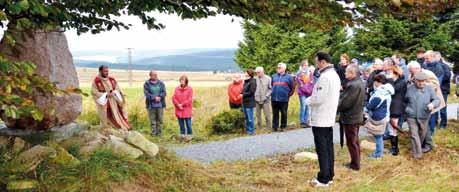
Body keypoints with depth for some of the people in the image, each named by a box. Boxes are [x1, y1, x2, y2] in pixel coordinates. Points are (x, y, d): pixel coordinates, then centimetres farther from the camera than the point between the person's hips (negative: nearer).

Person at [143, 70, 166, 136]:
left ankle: (159, 133, 12)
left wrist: (159, 97, -16)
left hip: (160, 104, 2)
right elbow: (147, 94, -7)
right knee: (152, 120, 0)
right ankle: (153, 133, 7)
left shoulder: (161, 83, 8)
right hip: (151, 105, -2)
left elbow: (164, 92, 1)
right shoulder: (147, 84, 1)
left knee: (160, 120, 5)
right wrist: (154, 98, -16)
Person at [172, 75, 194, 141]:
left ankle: (189, 135, 8)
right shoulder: (177, 89, 8)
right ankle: (182, 135, 21)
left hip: (187, 109, -4)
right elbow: (174, 98, 3)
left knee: (188, 123, -2)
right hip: (179, 110, 4)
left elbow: (189, 99, -9)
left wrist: (182, 104, -12)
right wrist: (178, 105, -12)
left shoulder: (189, 89, -3)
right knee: (181, 124, 11)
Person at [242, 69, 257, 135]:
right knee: (246, 117, 17)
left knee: (250, 118, 0)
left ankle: (251, 131, 10)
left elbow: (251, 92, -18)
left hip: (249, 102, -8)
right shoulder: (246, 81, 12)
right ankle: (247, 129, 28)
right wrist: (242, 93, 2)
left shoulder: (252, 82, -13)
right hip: (244, 102, 8)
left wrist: (243, 94, -15)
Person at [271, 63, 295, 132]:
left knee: (284, 114, 4)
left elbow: (292, 88, 5)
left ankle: (283, 127, 15)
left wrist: (288, 95, 2)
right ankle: (274, 127, 12)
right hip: (274, 99, 2)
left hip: (284, 99, -2)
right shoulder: (274, 76, 10)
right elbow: (271, 86, 18)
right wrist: (272, 94, 10)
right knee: (275, 114, 6)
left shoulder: (288, 77, 2)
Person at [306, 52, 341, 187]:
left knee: (322, 150, -4)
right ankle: (329, 176, 20)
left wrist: (308, 100, -4)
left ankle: (323, 179, 2)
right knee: (328, 148, 13)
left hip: (320, 119, -10)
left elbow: (318, 99, -23)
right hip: (329, 117, 10)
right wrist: (312, 99, 12)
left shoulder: (324, 77, -20)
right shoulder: (334, 75, 14)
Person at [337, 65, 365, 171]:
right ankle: (356, 162, 30)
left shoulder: (353, 85, -24)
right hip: (357, 116, 10)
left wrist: (337, 108, -8)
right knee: (355, 141, 19)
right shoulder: (360, 83, 8)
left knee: (351, 142, 1)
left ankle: (355, 165, 10)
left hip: (350, 118, -10)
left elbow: (345, 102, -24)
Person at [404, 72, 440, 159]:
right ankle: (417, 153, 3)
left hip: (424, 117, 2)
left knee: (422, 134, 18)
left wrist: (433, 104, -26)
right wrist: (407, 109, 6)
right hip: (411, 116, -2)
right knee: (414, 135, -3)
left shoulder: (429, 89, -4)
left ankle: (419, 147, 42)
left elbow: (437, 100, -5)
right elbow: (405, 100, 13)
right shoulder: (409, 88, -4)